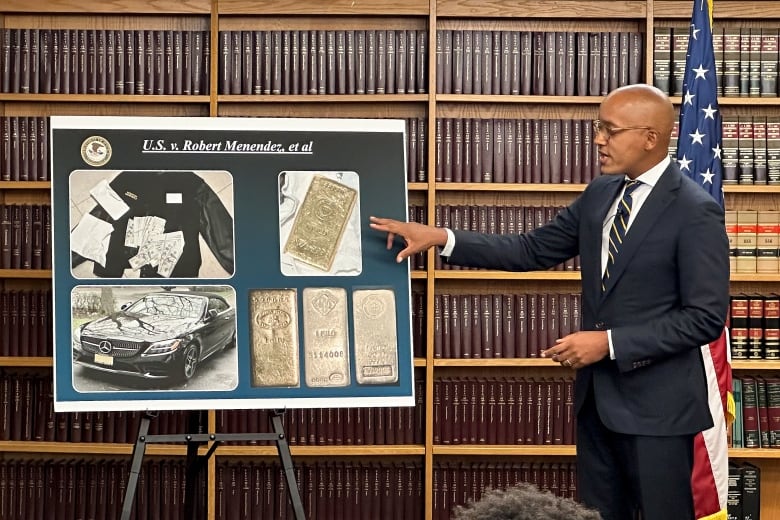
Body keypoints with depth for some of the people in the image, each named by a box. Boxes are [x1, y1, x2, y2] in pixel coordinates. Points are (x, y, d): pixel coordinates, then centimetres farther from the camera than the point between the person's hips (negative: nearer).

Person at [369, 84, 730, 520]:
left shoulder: (696, 211, -16)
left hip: (657, 402, -7)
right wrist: (440, 237, -2)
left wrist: (609, 342, -21)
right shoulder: (600, 193, 7)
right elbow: (532, 251, 8)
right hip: (598, 394, 7)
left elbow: (706, 316, -18)